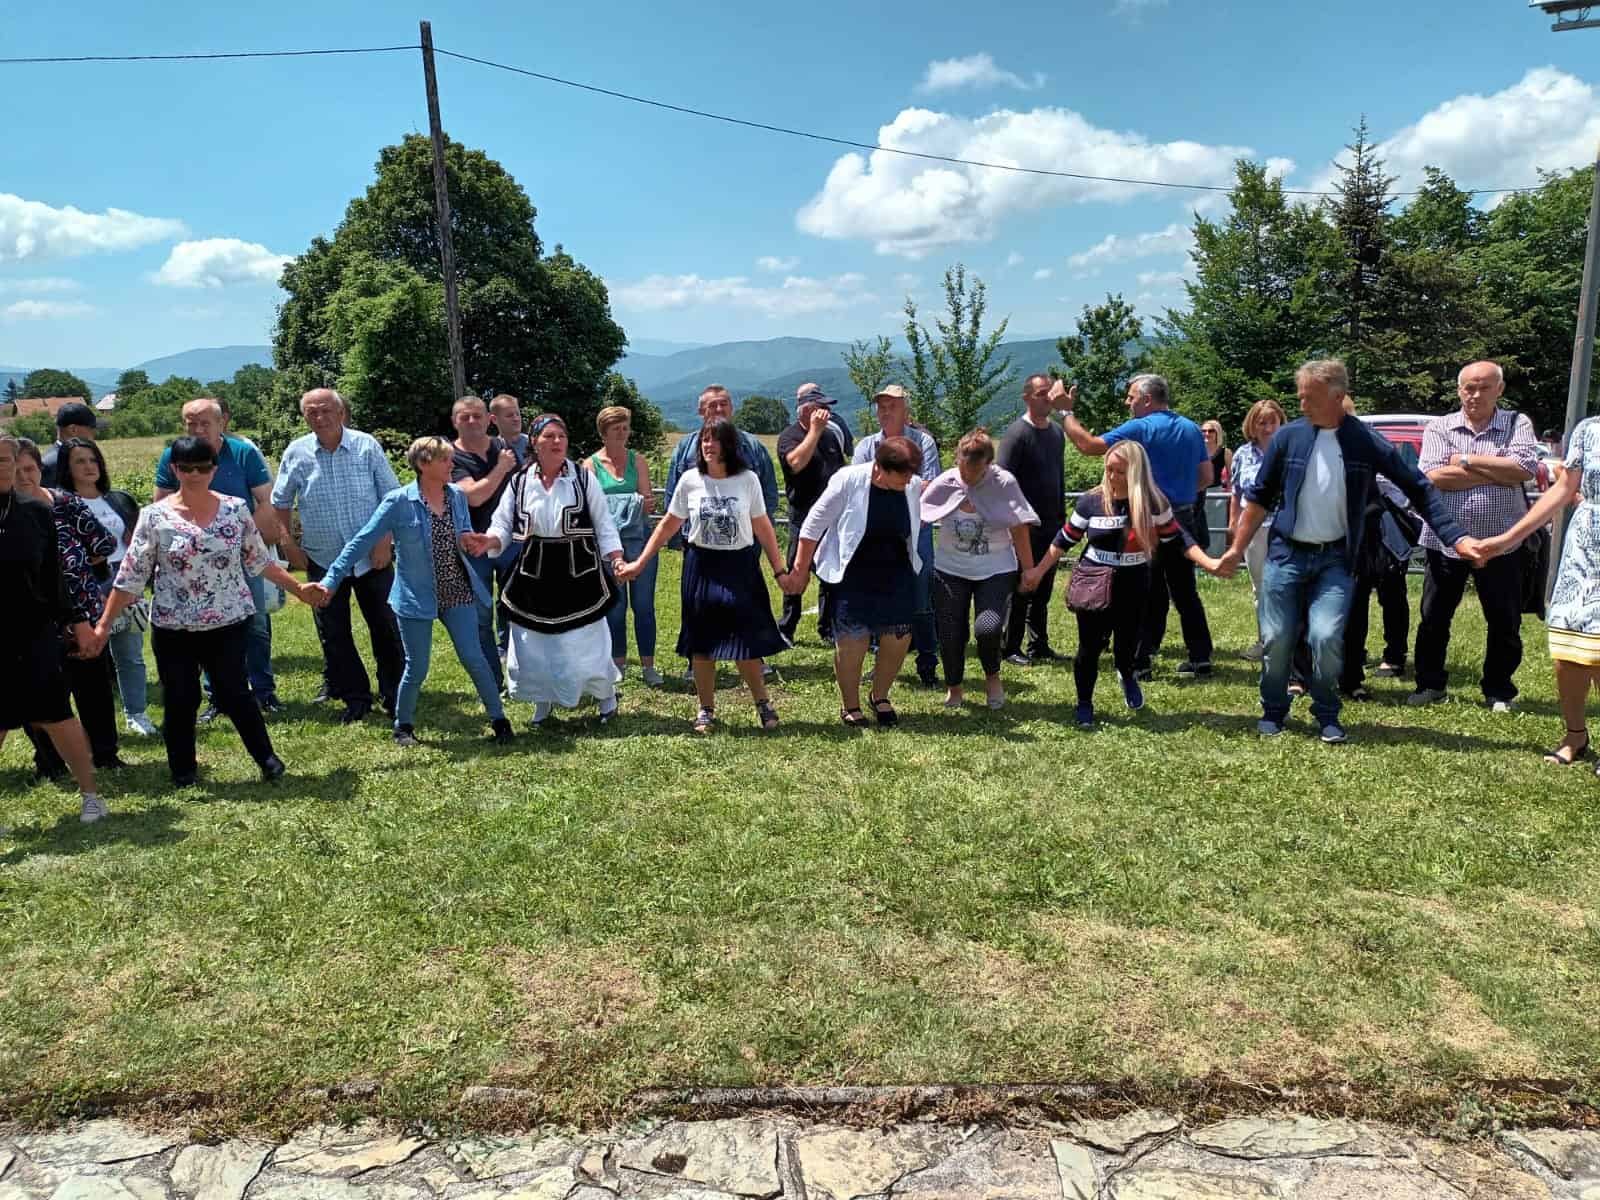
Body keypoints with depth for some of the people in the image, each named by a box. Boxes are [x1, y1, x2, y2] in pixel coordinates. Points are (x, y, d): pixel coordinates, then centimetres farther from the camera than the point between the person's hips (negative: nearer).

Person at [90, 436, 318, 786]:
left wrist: (297, 589, 8)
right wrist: (104, 625, -5)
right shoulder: (154, 517, -5)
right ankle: (183, 771, 25)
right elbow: (130, 576, -4)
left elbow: (260, 560, 9)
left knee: (234, 693, 3)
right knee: (180, 700, 9)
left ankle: (266, 757, 18)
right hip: (173, 628, 0)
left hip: (229, 623, 0)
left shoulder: (235, 509, -1)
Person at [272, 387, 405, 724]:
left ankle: (394, 696, 16)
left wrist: (385, 540, -9)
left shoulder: (367, 446, -4)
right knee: (334, 634, 7)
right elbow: (280, 503, 11)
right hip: (322, 559, 2)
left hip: (372, 557, -2)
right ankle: (355, 699, 20)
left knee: (386, 628, 3)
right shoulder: (296, 453, 1)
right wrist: (287, 542, 3)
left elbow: (391, 496, -2)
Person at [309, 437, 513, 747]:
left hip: (458, 592, 3)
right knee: (417, 668, 4)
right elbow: (362, 541, -12)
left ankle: (499, 719, 15)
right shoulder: (399, 501, -12)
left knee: (474, 658, 1)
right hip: (417, 596, -3)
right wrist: (331, 580, -17)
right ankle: (403, 726, 26)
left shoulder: (457, 496, 2)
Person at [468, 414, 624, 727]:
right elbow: (503, 527, 2)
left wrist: (617, 559, -10)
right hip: (535, 575, 2)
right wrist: (488, 542, -19)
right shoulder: (519, 483, 1)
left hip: (579, 573, -2)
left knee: (587, 640, 3)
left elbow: (603, 525, 0)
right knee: (535, 643, 8)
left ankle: (607, 694, 28)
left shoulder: (583, 478, -3)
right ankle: (543, 702, 30)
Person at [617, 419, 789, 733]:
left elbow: (763, 527, 1)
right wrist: (639, 564, 2)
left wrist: (779, 570, -1)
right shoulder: (690, 480, -3)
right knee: (702, 642, 7)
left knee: (745, 640, -1)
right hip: (701, 567, 1)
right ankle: (706, 710, 22)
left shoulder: (748, 480, -5)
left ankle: (763, 703, 19)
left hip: (740, 568, -1)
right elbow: (668, 525, 4)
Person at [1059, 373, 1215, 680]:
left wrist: (1066, 410, -8)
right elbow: (1207, 477, 12)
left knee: (1150, 596, 1)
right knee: (1185, 591, 14)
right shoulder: (1192, 429, 9)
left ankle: (1142, 661, 5)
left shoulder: (1140, 429, -11)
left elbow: (1088, 445, -16)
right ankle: (1201, 658, 17)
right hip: (1184, 519, 6)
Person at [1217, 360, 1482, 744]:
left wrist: (1457, 537, -9)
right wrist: (1237, 549, 5)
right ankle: (1273, 710, 23)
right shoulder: (1288, 437, -1)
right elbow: (1259, 497, 6)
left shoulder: (1365, 441, -5)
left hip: (1334, 559, -1)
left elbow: (1418, 488, -1)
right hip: (1286, 554, 1)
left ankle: (1326, 715, 8)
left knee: (1327, 637, -14)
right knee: (1277, 639, 2)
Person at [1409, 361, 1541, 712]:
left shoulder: (1517, 424, 2)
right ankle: (1430, 684, 22)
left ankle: (1498, 691, 23)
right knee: (1433, 620, 8)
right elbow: (1433, 476, -15)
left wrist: (1466, 460, -13)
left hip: (1500, 544, 0)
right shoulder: (1439, 428, 2)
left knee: (1505, 624, 8)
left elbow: (1525, 467, -16)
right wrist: (1498, 472, -14)